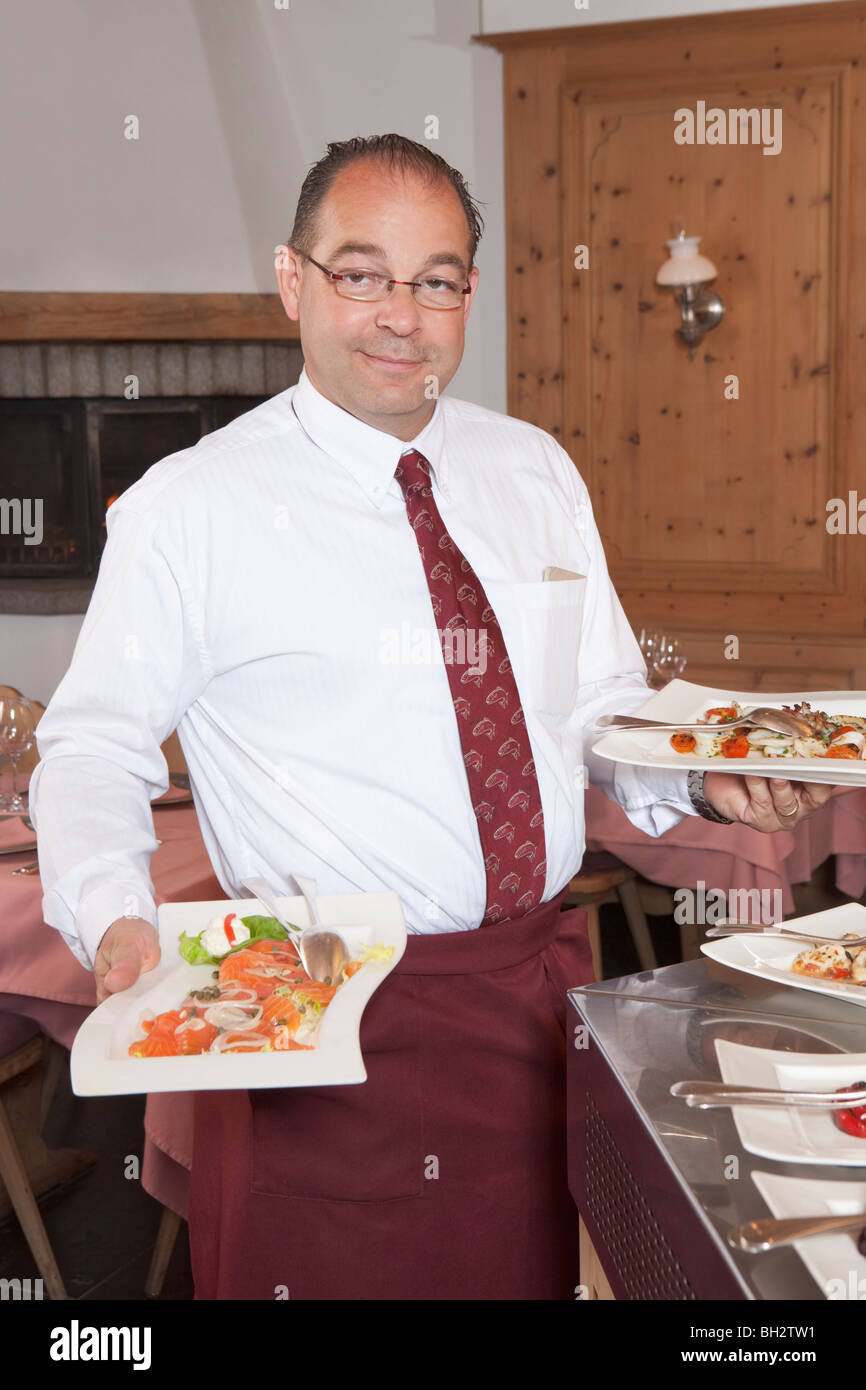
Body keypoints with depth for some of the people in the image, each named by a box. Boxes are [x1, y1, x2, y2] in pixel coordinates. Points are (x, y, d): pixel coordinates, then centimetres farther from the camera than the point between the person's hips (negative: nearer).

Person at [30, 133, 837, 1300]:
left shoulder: (538, 472, 7)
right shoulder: (189, 507, -8)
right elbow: (93, 748, -4)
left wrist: (702, 781, -6)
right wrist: (117, 921, -22)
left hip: (545, 986, 5)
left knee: (541, 1274, 17)